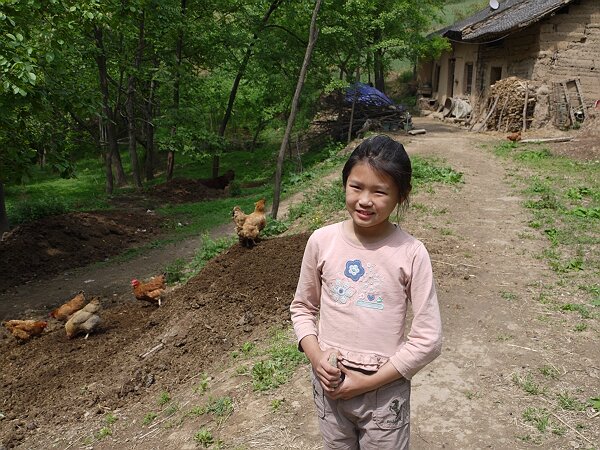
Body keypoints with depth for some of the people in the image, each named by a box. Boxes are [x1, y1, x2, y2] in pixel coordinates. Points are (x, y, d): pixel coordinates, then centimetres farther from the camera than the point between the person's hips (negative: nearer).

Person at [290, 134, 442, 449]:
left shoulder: (411, 254, -16)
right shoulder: (322, 241, -9)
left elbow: (428, 340, -12)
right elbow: (302, 307, 4)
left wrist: (369, 381, -14)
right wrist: (315, 356, -11)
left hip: (385, 390, -2)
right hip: (329, 383, 3)